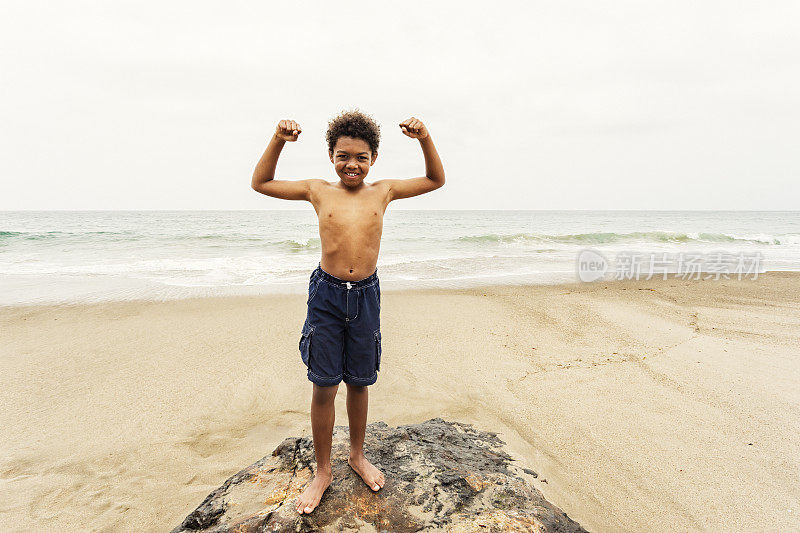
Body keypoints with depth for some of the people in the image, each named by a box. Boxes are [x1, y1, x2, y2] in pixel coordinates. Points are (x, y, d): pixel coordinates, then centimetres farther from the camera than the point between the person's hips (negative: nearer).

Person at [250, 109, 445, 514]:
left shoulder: (383, 191, 4)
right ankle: (323, 471, 26)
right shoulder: (319, 191, 2)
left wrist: (424, 139, -5)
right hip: (326, 294, -1)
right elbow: (261, 183, 8)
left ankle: (357, 455, 38)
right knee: (323, 387, 6)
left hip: (366, 295, 1)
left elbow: (436, 180, 10)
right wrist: (278, 140, -5)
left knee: (359, 383, 14)